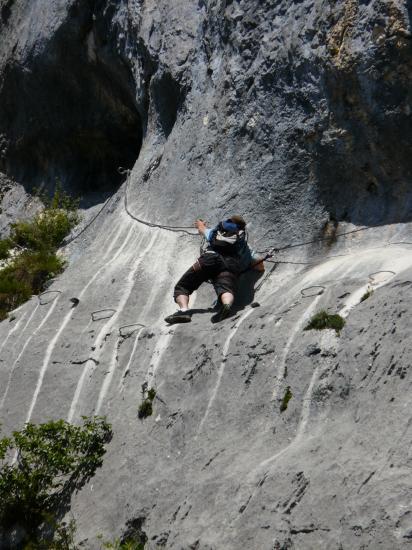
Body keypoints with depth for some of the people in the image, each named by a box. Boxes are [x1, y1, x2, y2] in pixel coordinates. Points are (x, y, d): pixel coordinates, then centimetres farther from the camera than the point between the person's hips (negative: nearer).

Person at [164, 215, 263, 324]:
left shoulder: (214, 233, 37)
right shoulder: (243, 243, 35)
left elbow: (201, 228, 59)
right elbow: (260, 267, 31)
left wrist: (200, 223, 83)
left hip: (209, 259, 0)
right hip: (230, 265, 0)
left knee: (181, 287, 4)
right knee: (225, 288, -24)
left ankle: (184, 310, -25)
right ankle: (227, 304, -59)